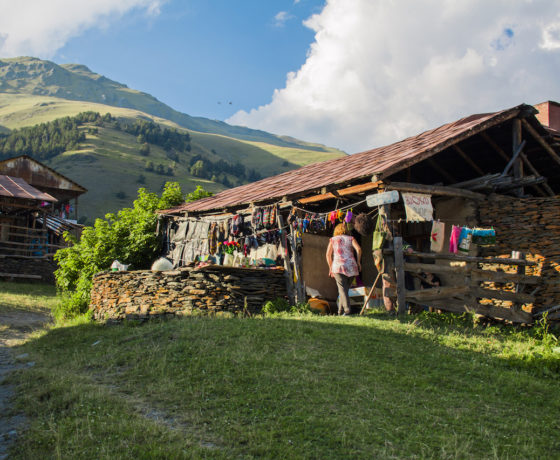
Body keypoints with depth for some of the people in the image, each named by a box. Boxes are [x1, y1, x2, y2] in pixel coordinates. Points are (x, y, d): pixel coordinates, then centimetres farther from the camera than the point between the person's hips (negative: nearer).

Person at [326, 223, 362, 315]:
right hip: (351, 266, 2)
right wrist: (358, 262, 11)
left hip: (338, 266, -2)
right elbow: (358, 249, -1)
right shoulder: (351, 238, 17)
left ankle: (347, 309, -24)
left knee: (342, 289, -8)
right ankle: (340, 310, 16)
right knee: (345, 289, 13)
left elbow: (328, 254, 9)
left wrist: (330, 267, 17)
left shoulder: (333, 239, 17)